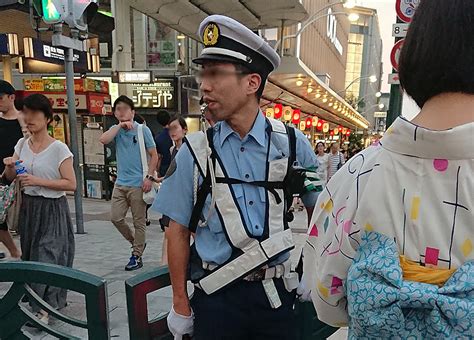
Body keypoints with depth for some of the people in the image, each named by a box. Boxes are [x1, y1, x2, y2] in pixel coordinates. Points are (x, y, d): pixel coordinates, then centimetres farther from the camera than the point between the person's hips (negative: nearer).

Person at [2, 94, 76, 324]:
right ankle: (44, 301, 33)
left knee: (47, 257, -3)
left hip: (52, 209, -6)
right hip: (28, 207, 7)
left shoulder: (59, 149, -14)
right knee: (31, 255, 15)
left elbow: (71, 184, -15)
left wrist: (39, 181, -21)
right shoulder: (22, 144, 4)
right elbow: (10, 177, 14)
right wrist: (9, 167, -8)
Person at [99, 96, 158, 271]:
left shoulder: (143, 130, -4)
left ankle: (137, 256, 19)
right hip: (120, 183, 5)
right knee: (116, 218, 8)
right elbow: (103, 140, -13)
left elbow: (154, 155, -4)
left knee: (139, 222, 5)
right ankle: (136, 243, 30)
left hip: (138, 184, -5)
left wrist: (150, 177, -12)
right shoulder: (116, 130, 7)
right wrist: (120, 125, -14)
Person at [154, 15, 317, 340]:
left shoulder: (292, 143, -6)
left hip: (278, 292, 1)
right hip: (217, 297, -1)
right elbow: (178, 230, -3)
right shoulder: (194, 151, -8)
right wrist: (181, 304, -1)